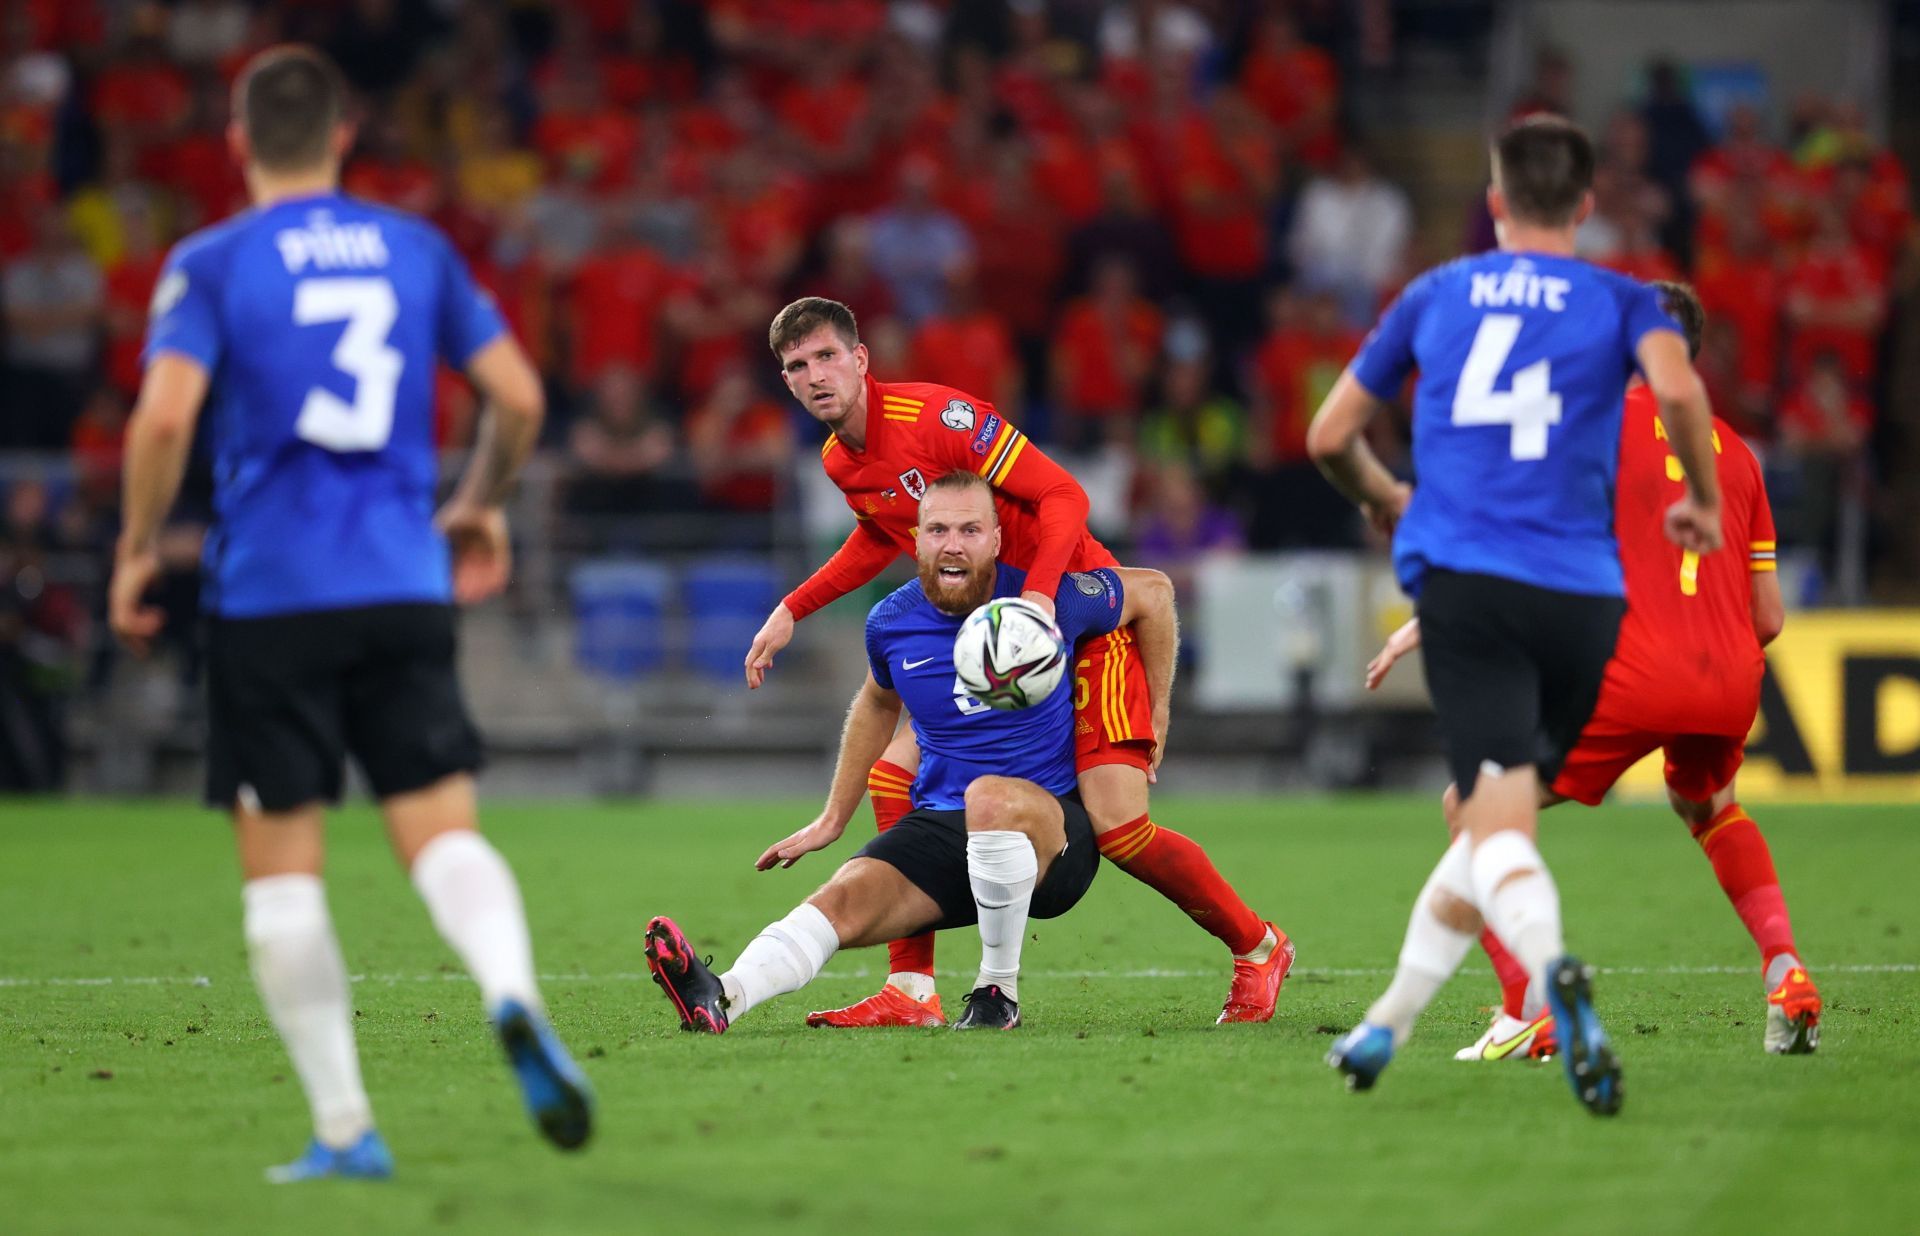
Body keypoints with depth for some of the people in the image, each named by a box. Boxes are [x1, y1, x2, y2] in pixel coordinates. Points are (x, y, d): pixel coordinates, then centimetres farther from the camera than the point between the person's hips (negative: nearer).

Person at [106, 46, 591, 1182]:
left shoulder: (212, 265, -1)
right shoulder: (418, 251, 10)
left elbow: (166, 415, -14)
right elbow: (519, 396, 9)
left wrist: (139, 547, 0)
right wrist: (482, 505, 26)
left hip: (269, 600, -2)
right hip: (407, 594, 3)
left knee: (283, 868, 4)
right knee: (443, 832, 1)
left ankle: (344, 1127, 1)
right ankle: (514, 995, -31)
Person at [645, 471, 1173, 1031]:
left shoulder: (1050, 601, -9)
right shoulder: (891, 625, 2)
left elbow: (1154, 591, 8)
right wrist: (833, 819, 29)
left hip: (1054, 825, -3)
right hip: (940, 827, 3)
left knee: (991, 797, -39)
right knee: (843, 899, -25)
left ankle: (999, 995, -22)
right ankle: (722, 998, -52)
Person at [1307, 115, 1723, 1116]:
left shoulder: (1435, 295, 17)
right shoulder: (1621, 302, 11)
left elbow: (1329, 438, 20)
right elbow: (1677, 389, -11)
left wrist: (1381, 499, 41)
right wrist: (1702, 499, 6)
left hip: (1462, 582, -1)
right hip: (1580, 597, 1)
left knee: (1500, 825, -15)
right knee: (1493, 818, 19)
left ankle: (1552, 966, -46)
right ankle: (1387, 1025, 22)